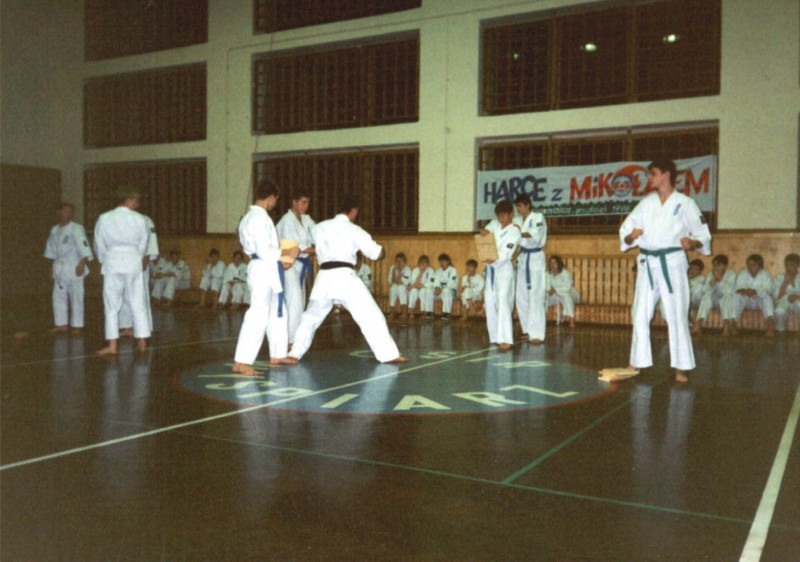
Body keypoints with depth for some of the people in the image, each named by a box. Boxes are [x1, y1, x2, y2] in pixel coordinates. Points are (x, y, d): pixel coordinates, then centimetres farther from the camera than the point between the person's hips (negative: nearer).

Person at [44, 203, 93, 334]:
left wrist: (82, 263, -22)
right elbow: (52, 249, 20)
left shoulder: (76, 229, -10)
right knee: (58, 296, 10)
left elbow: (84, 248, -16)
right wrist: (55, 263, 18)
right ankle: (61, 324, 21)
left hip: (74, 268, -7)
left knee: (76, 296, -3)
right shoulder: (54, 230, 10)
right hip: (59, 268, 7)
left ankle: (77, 325, 4)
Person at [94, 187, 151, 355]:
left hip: (113, 263, 0)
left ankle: (112, 345, 4)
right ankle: (142, 342, 14)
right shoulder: (140, 219, -3)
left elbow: (99, 245, 5)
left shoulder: (104, 218, -2)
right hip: (134, 263, 0)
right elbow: (143, 244, 6)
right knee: (138, 304, 9)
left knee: (112, 305, 6)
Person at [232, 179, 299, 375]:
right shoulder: (259, 217, -16)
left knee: (277, 313, 18)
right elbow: (264, 251, -21)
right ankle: (241, 362, -12)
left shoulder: (252, 216, 16)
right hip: (263, 271, -11)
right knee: (258, 315, -12)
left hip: (268, 271, 11)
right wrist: (287, 253, -9)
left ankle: (277, 355, 28)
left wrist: (279, 262, 16)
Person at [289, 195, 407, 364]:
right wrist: (382, 250, 22)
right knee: (371, 316, -2)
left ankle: (295, 354, 24)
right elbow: (377, 253, 2)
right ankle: (389, 355, -7)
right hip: (344, 276, -4)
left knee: (311, 317, 22)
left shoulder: (320, 227, 12)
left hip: (324, 277, 4)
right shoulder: (354, 230, 1)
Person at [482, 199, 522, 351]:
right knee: (490, 303, 9)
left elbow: (506, 253, -19)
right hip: (490, 269, 7)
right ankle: (495, 337, 21)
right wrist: (485, 232, -6)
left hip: (504, 269, -7)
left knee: (503, 302, -18)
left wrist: (495, 259, -38)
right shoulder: (494, 224, 7)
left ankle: (506, 340, -24)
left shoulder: (515, 231, -10)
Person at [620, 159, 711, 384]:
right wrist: (631, 236, -15)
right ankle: (637, 362, 17)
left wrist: (692, 243, -21)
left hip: (672, 263, -4)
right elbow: (625, 232, 8)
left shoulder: (685, 203, -1)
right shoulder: (646, 203, 10)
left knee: (677, 316, -5)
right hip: (648, 263, 4)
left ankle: (680, 368, 3)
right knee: (640, 315, 6)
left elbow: (704, 236, 0)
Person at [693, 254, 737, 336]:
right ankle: (698, 325, -41)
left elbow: (729, 291, -27)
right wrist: (714, 279, -28)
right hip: (714, 300, 2)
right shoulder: (710, 275, -2)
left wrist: (720, 278, -31)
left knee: (728, 296, -35)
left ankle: (726, 327, -50)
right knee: (706, 296, -29)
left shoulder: (731, 275, -10)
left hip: (727, 302, -2)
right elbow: (705, 290, -17)